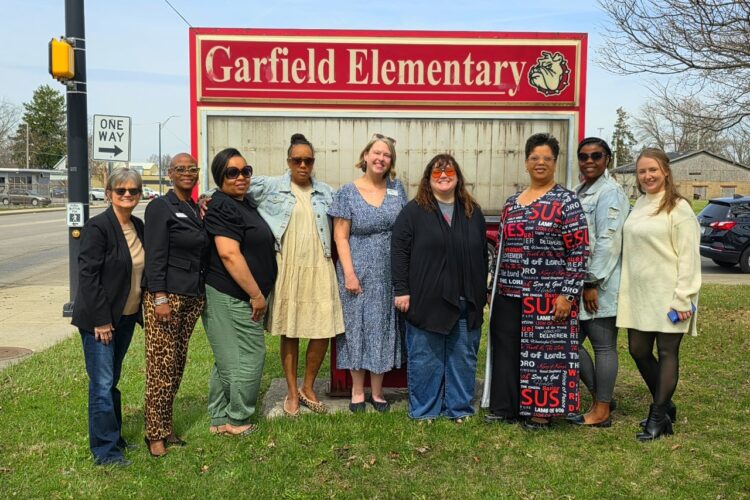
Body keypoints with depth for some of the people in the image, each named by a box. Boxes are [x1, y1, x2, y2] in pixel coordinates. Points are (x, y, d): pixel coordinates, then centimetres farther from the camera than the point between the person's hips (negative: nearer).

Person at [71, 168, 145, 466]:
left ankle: (114, 438, 29)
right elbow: (88, 275, -17)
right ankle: (106, 450, 7)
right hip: (100, 319, -7)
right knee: (102, 384, -2)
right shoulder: (98, 227, -15)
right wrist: (101, 320, -18)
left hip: (126, 317, 7)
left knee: (112, 380, 18)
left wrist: (142, 312, 11)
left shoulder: (138, 226, 7)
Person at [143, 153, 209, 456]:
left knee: (178, 363, 12)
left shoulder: (196, 209, 15)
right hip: (166, 295, -7)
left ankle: (166, 426, 22)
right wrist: (160, 298, -18)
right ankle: (155, 434, 6)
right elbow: (155, 256, -13)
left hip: (193, 297, 7)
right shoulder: (161, 207, -6)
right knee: (162, 365, -4)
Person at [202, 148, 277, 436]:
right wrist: (256, 294, -20)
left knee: (228, 360, 15)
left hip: (235, 296, 10)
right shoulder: (223, 207, -16)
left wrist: (257, 293, 21)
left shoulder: (243, 203, 15)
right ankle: (238, 421, 13)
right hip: (233, 297, -10)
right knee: (250, 356, -1)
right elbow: (229, 254, -24)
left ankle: (219, 420, 25)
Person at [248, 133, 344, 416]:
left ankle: (308, 388, 24)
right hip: (288, 270, -2)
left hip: (320, 269, 3)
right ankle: (292, 393, 24)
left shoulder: (326, 192, 11)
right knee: (289, 333, 6)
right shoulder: (270, 187, 1)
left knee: (323, 332, 2)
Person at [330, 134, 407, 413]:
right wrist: (349, 273, -12)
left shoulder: (397, 189, 5)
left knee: (383, 326, 8)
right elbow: (340, 236, -5)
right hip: (359, 271, -2)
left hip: (390, 272, 3)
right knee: (357, 325, 4)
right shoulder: (348, 193, -3)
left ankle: (377, 391, 21)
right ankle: (357, 391, 18)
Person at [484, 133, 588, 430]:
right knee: (507, 350, 10)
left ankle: (542, 411, 16)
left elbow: (579, 251, -8)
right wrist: (497, 289, 16)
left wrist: (568, 294, -14)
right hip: (510, 294, 6)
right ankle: (506, 408, 23)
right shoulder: (512, 203, 13)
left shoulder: (566, 201, -4)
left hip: (548, 296, -6)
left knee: (545, 351, 2)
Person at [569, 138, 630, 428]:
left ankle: (602, 411, 15)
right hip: (578, 284, 9)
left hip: (600, 287, -9)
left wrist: (593, 284, -18)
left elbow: (608, 242, -18)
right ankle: (602, 396, 26)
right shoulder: (580, 191, 16)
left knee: (604, 347, 3)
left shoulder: (610, 193, -11)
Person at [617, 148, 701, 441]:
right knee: (638, 351, 10)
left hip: (667, 295, -7)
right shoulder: (639, 205, 12)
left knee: (667, 353, 2)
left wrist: (683, 297, -16)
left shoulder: (678, 208, -8)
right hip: (638, 295, 7)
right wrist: (625, 290, 11)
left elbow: (689, 256, -11)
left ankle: (658, 417, 10)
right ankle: (665, 405, 29)